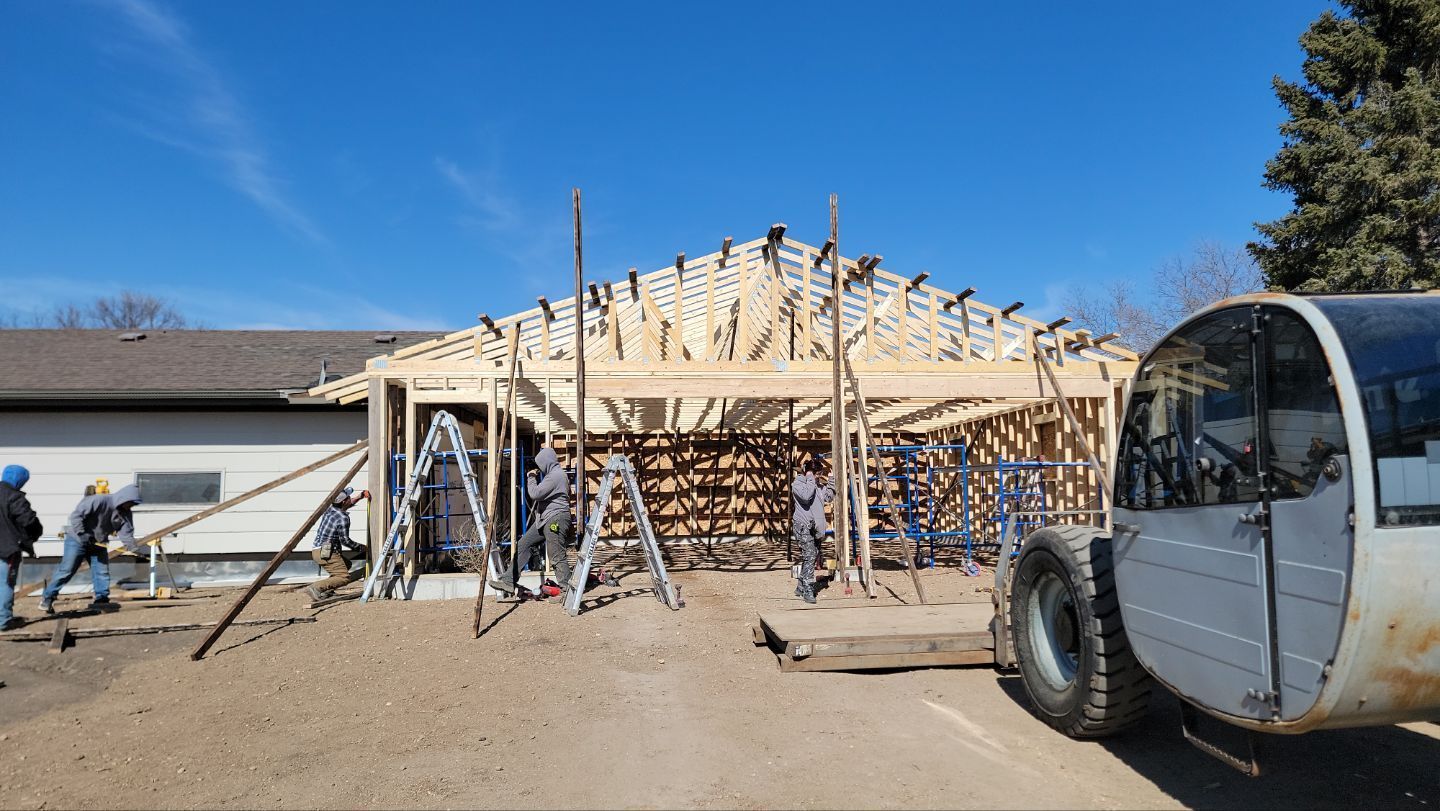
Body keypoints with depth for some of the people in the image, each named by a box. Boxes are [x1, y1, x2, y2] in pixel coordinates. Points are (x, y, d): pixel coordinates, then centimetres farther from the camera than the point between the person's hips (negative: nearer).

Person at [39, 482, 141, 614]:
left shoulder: (125, 513, -3)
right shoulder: (100, 500, -25)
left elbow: (126, 534, -8)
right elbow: (76, 515, -26)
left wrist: (135, 547, -26)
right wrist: (82, 534, -30)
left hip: (98, 543, 7)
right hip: (77, 539, -7)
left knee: (102, 572, 2)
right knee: (66, 570, -4)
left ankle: (101, 599, 9)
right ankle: (47, 599, 7)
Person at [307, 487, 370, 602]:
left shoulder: (330, 509, 10)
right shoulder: (343, 518, -15)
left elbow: (347, 505, 31)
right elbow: (344, 540, -12)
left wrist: (360, 496, 29)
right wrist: (360, 547, 1)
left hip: (317, 550, 9)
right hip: (325, 553, -9)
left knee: (346, 564, 26)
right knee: (344, 577, -11)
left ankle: (326, 590, 13)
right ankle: (315, 588, -23)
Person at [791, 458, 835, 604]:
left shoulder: (818, 484, 15)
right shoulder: (798, 484, -9)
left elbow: (830, 497, 17)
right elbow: (806, 496, -28)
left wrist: (828, 482, 6)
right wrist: (810, 480, -18)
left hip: (815, 526, 9)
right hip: (803, 526, -9)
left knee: (815, 555, 11)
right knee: (809, 556, -17)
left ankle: (801, 587, 23)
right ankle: (808, 590, -16)